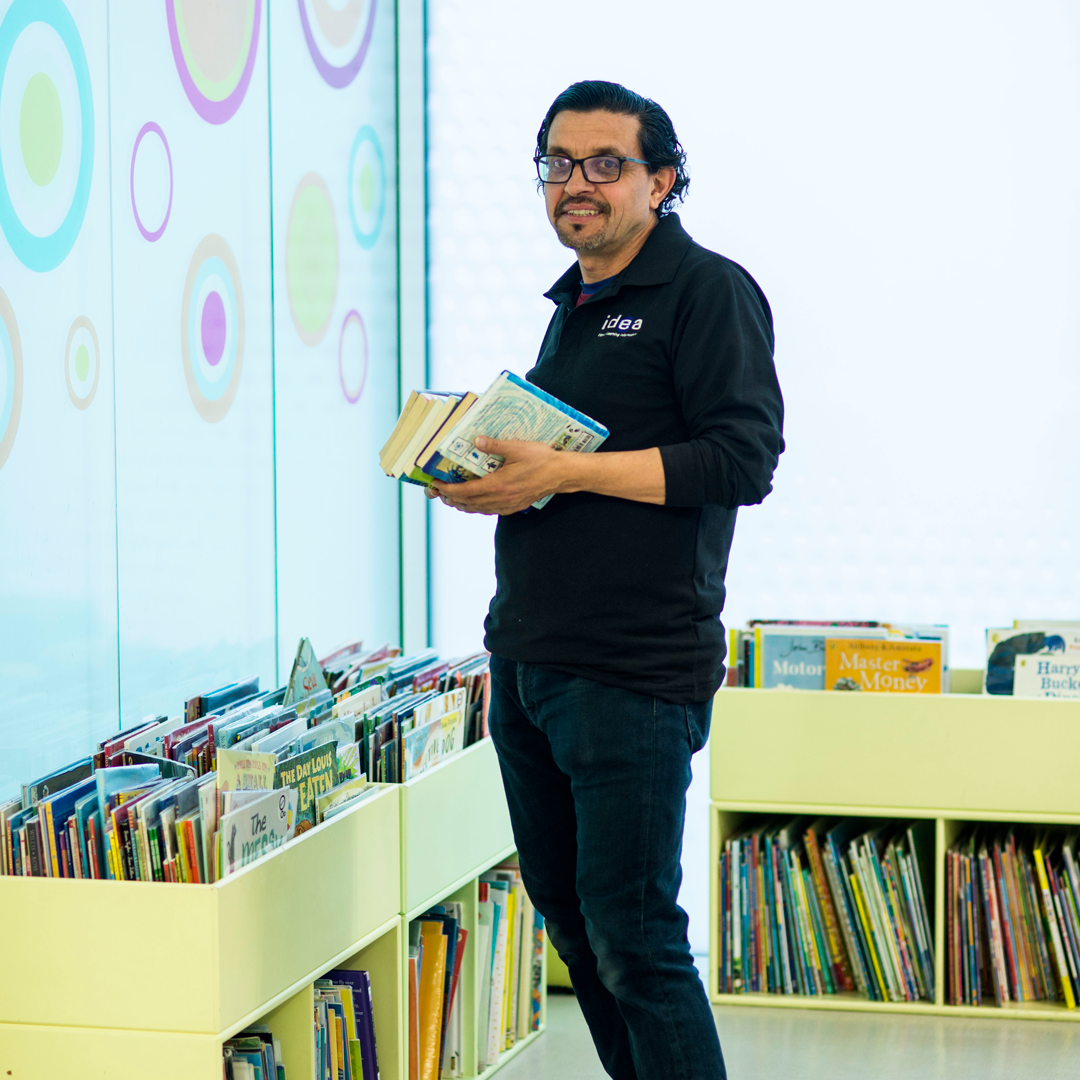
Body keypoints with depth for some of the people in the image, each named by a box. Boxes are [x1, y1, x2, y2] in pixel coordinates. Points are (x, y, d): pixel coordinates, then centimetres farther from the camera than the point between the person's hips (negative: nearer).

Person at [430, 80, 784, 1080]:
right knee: (566, 909, 14)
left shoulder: (709, 292, -7)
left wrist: (564, 472, -20)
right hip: (527, 653, 9)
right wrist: (493, 471, 8)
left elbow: (742, 461, -17)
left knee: (632, 936, -8)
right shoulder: (574, 304, 19)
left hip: (634, 676, -9)